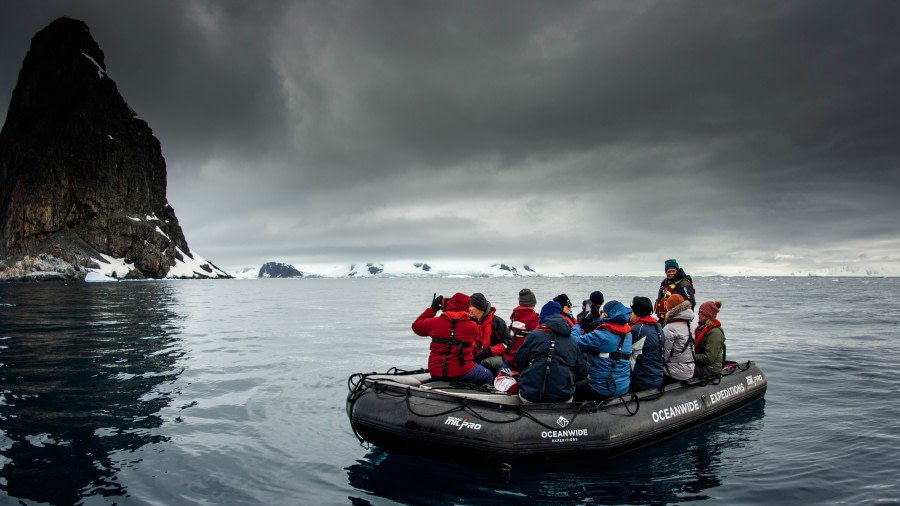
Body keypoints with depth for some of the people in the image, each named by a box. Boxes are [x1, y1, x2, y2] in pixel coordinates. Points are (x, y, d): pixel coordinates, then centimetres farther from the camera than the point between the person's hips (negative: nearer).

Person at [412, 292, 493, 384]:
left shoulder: (435, 322, -5)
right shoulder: (472, 326, -8)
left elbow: (416, 326, 10)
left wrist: (432, 309, 16)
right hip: (462, 373, -4)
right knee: (488, 377, 20)